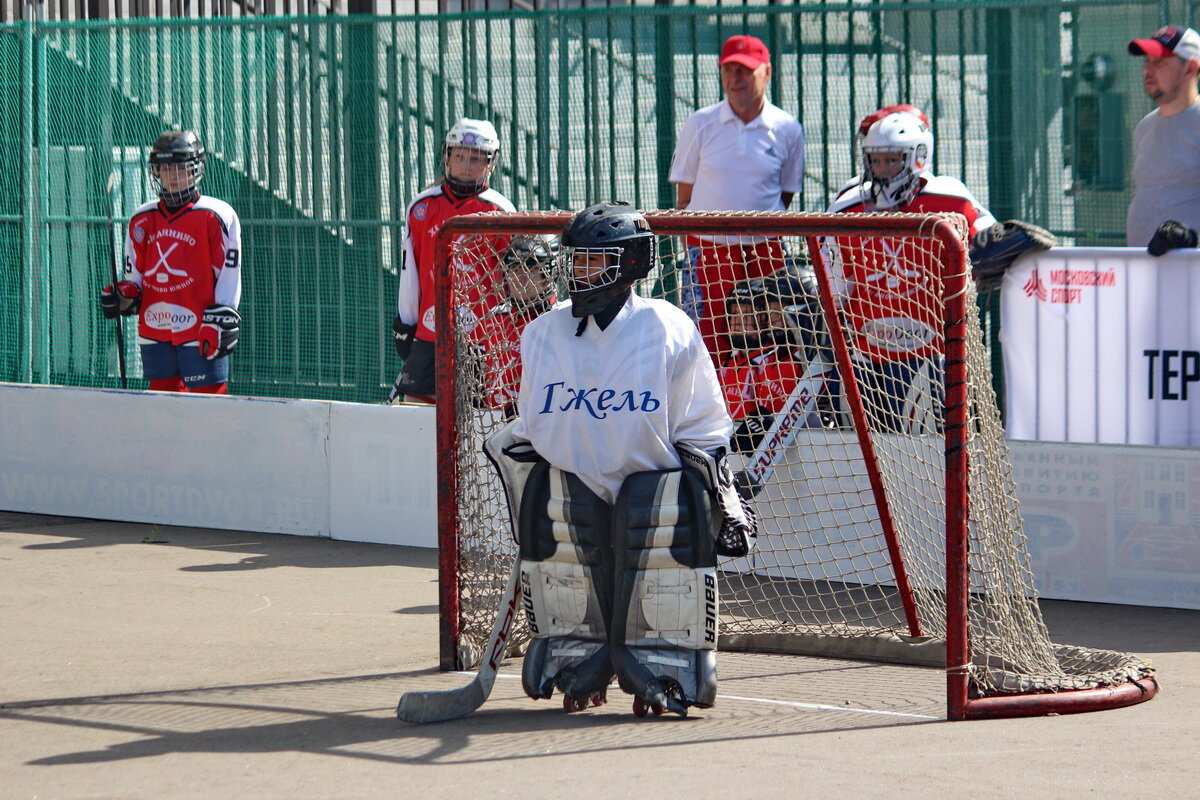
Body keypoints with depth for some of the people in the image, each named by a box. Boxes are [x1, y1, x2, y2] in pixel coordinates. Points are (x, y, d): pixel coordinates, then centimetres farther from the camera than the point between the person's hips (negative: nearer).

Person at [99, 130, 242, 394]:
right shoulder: (142, 220, 14)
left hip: (200, 334, -6)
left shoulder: (216, 216, -2)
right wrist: (123, 297, 0)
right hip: (154, 332, 6)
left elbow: (228, 276, -4)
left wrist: (219, 325, -10)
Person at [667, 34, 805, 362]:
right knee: (706, 345, -5)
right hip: (708, 250, -1)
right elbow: (684, 195, 6)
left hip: (765, 254, 1)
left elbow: (786, 194, 12)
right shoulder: (699, 125, 2)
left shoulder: (787, 130, 3)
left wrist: (762, 239, 5)